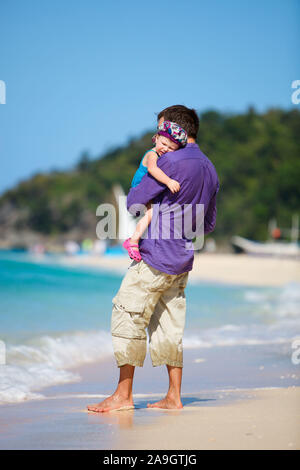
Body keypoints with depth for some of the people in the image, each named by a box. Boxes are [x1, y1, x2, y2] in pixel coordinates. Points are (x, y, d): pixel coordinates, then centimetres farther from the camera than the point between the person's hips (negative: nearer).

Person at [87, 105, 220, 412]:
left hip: (157, 256, -9)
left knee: (126, 316, -3)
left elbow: (133, 202, -10)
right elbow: (209, 224, 20)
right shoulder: (209, 170, 13)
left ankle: (123, 394, 0)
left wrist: (135, 191, 12)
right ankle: (173, 396, 13)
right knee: (169, 325, 12)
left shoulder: (171, 161, -14)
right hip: (183, 259, 9)